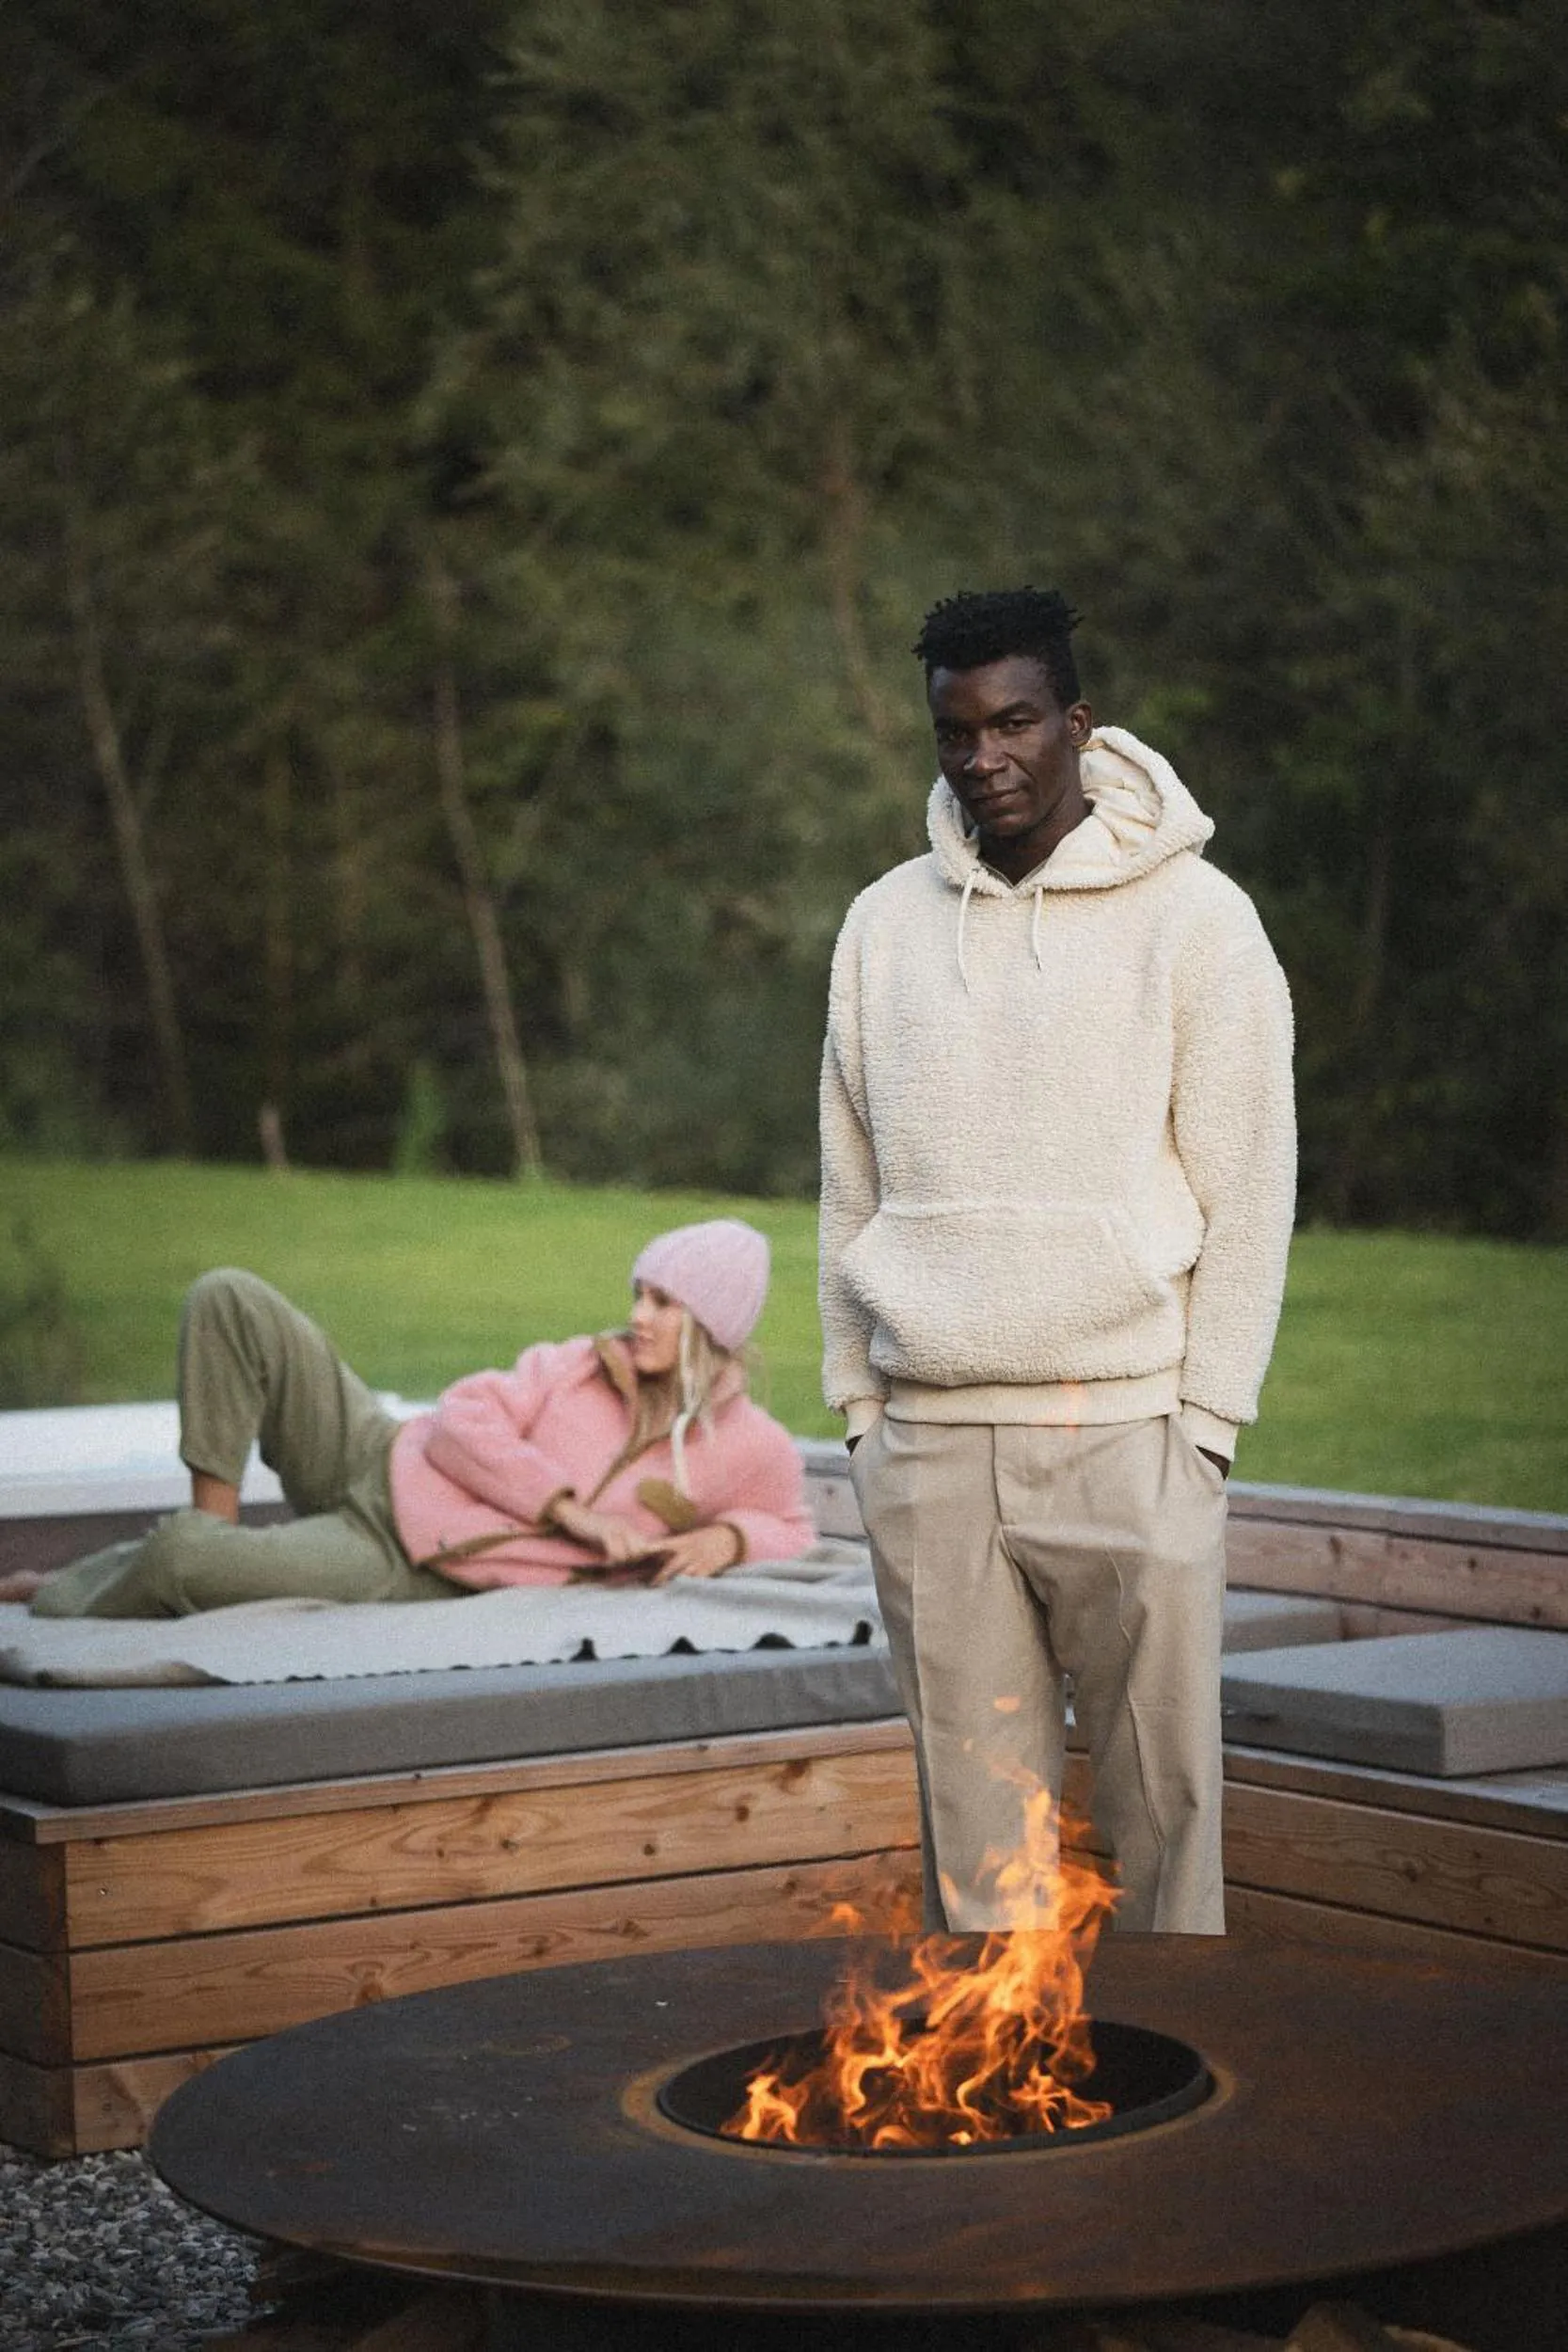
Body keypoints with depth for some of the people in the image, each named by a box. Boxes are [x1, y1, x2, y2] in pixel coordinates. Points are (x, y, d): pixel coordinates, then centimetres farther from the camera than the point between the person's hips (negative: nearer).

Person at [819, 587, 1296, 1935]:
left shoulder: (1196, 919, -1)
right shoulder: (883, 926, 9)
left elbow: (1246, 1194, -3)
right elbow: (851, 1185, 12)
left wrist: (1204, 1424, -7)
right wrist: (860, 1405, 8)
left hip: (1126, 1434, -3)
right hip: (927, 1445, 3)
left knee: (1165, 1798, 1)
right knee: (973, 1815, 5)